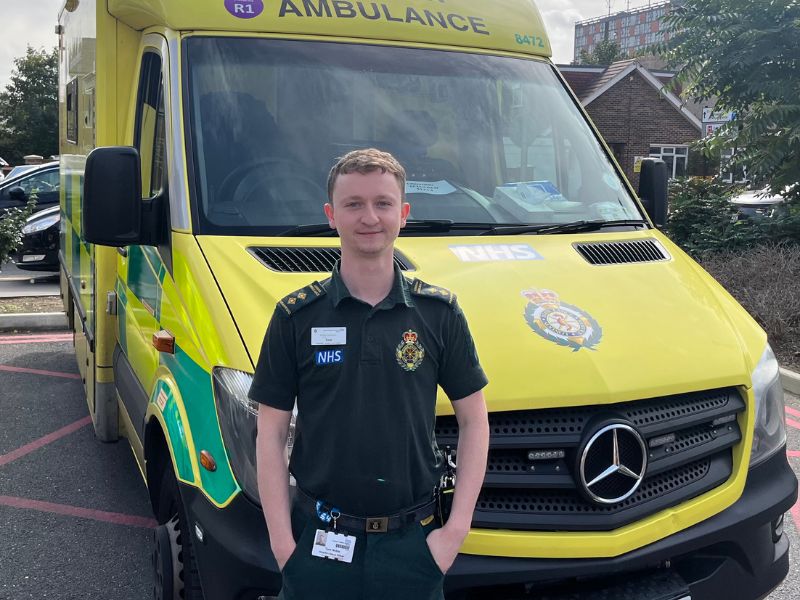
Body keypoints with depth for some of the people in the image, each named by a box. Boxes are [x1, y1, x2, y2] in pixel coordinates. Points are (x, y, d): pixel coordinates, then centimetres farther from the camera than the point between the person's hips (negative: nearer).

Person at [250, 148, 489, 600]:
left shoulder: (439, 312, -2)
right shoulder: (296, 316, -3)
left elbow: (474, 419, 3)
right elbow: (272, 431, -1)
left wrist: (457, 528, -3)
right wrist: (282, 541, -6)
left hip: (413, 543, 1)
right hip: (319, 543, 0)